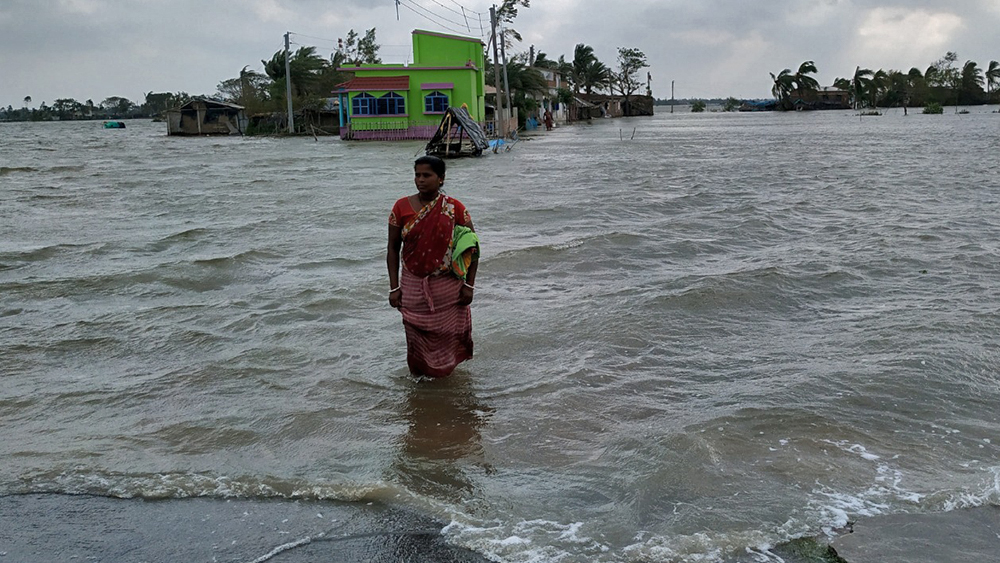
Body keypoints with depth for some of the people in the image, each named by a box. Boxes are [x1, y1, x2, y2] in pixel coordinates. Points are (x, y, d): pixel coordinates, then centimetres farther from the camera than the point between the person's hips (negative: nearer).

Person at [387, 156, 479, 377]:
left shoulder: (454, 208, -5)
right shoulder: (401, 207, -2)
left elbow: (472, 248, 0)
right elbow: (393, 248, 2)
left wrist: (469, 285, -5)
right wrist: (394, 287, -3)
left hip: (448, 286, -1)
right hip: (413, 286, 1)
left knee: (447, 338, 8)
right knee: (417, 341, 7)